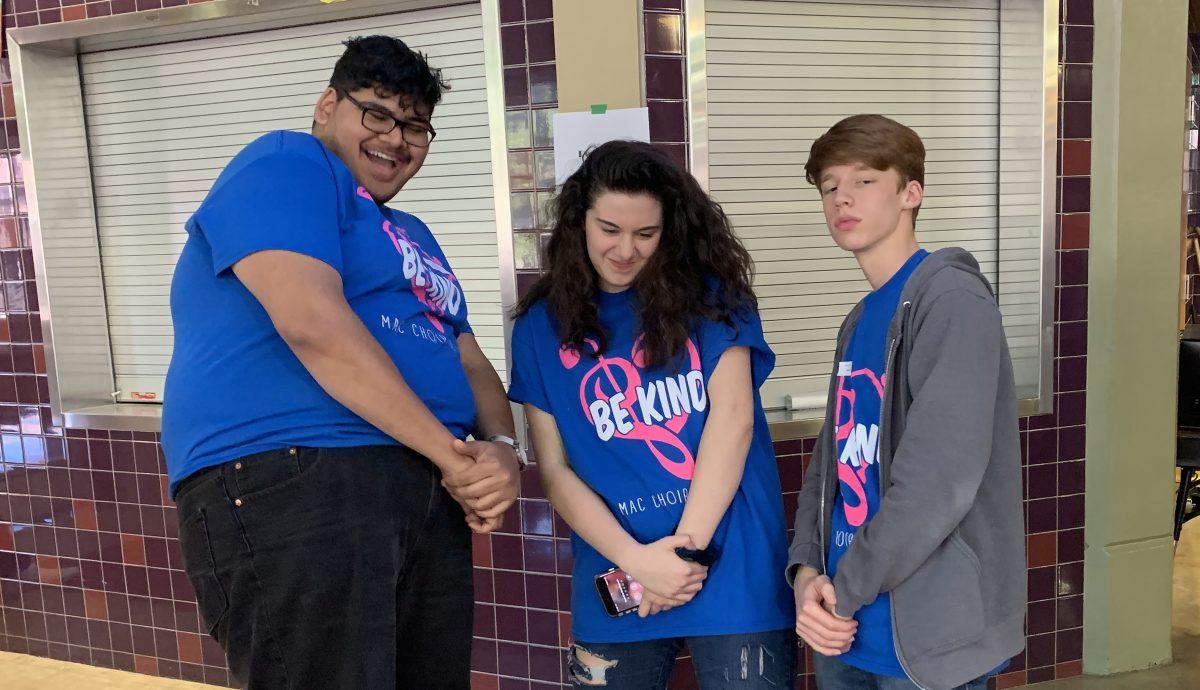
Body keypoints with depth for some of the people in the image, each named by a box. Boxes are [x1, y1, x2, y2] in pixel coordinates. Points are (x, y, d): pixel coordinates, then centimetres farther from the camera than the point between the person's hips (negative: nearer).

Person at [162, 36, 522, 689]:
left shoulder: (412, 235, 25)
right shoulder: (285, 164, -1)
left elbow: (471, 365, 20)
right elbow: (312, 323, -17)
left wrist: (501, 451, -3)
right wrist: (452, 453, -13)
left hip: (430, 497, 9)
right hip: (289, 484, -8)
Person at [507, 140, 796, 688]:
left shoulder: (708, 294, 1)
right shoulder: (541, 325, 4)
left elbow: (733, 416, -8)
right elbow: (555, 469, 1)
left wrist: (688, 543, -12)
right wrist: (633, 558, -10)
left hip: (732, 565, -1)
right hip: (617, 578, 2)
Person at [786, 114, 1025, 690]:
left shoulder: (951, 299, -15)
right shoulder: (857, 324, 10)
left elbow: (938, 480, -24)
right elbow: (831, 464, 10)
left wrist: (843, 592, -15)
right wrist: (806, 571, -6)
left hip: (927, 636, -7)